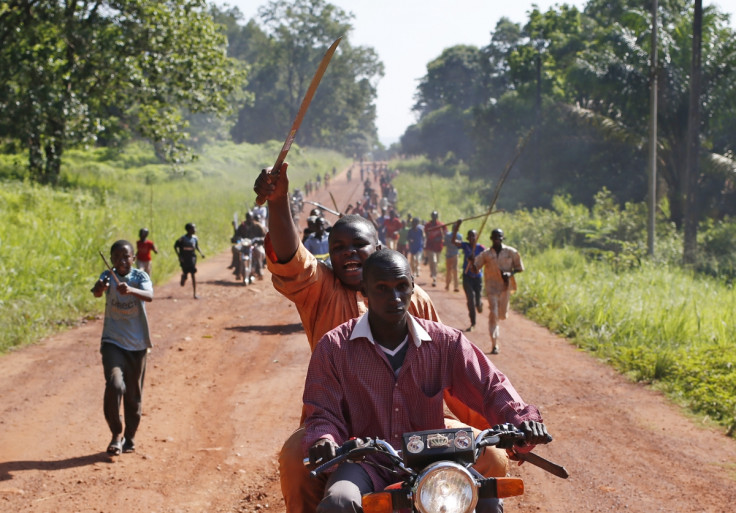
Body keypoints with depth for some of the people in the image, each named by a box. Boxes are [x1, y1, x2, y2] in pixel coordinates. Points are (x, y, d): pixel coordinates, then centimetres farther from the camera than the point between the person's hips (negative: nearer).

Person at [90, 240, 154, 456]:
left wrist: (131, 290, -47)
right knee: (114, 385, -21)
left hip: (137, 344, 1)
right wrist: (99, 288, -52)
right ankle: (116, 434, -6)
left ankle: (129, 437, 29)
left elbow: (149, 296, -27)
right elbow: (96, 292, -28)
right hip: (113, 342, -1)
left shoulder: (140, 276, -6)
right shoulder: (108, 276, -6)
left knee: (134, 394, 10)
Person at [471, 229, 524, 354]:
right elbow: (475, 268, -2)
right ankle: (494, 344, -7)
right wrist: (471, 262, -24)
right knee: (493, 314, -9)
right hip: (492, 286, -1)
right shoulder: (486, 254, 0)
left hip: (506, 286, 1)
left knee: (502, 315, 8)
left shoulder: (511, 252, 1)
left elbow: (520, 268, 6)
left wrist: (510, 273, -13)